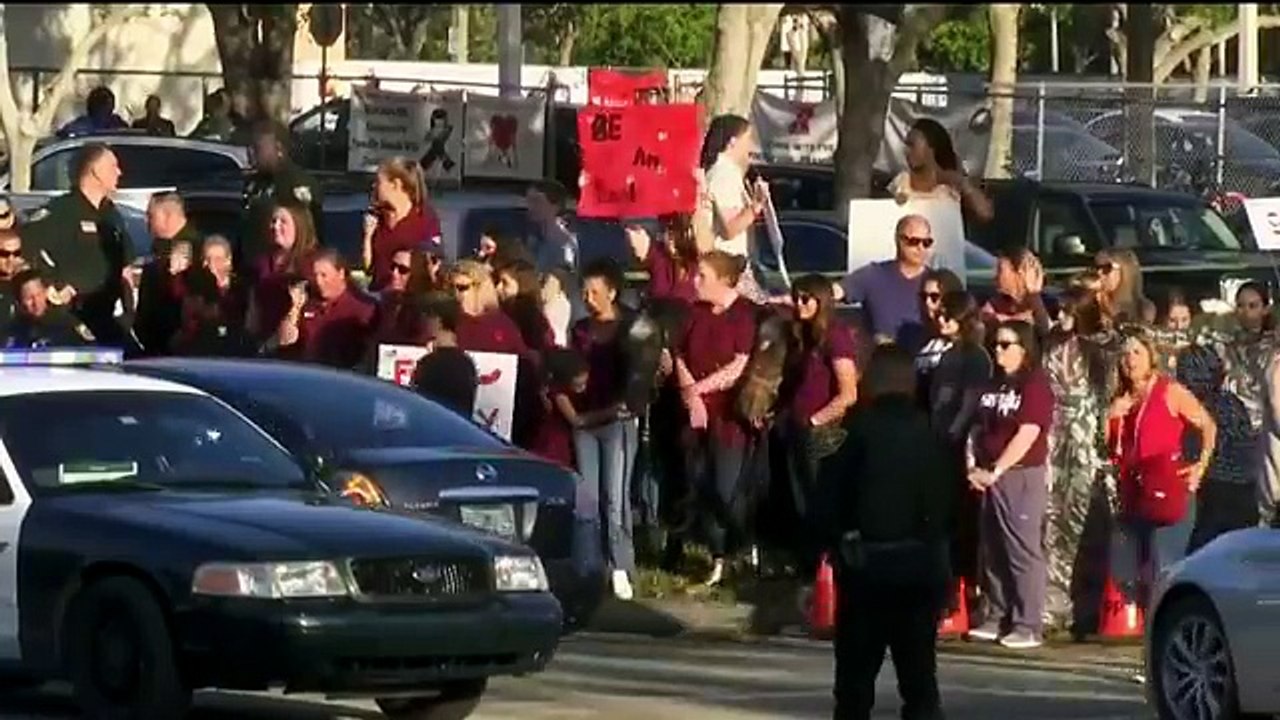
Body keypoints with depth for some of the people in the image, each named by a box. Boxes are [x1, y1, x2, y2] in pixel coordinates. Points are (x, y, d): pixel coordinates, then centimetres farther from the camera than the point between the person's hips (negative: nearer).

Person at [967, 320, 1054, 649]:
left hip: (1022, 477, -8)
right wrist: (975, 466, 1)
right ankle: (997, 619, 16)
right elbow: (979, 428, 17)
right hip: (990, 477, 8)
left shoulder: (1035, 386, -7)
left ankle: (1028, 626, -7)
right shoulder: (993, 385, 16)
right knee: (992, 551, 9)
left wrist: (995, 471, -15)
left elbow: (1026, 436, -15)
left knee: (1023, 551, -8)